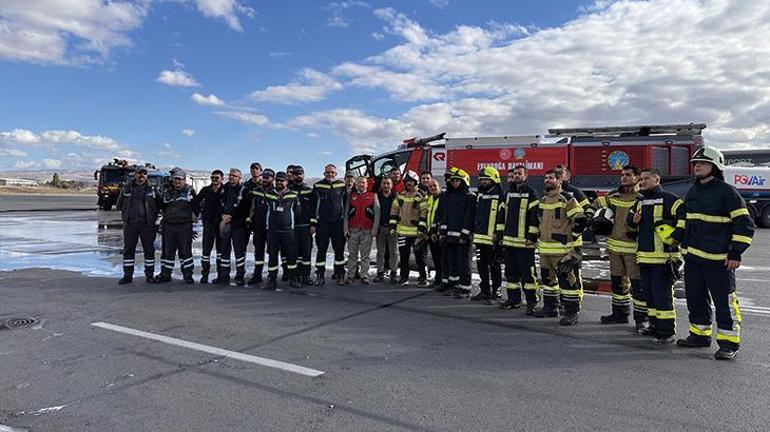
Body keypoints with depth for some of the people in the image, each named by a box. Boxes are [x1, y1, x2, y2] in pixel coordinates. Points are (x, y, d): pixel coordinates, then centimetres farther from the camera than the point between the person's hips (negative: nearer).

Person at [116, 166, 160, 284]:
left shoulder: (152, 189, 4)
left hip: (147, 224, -1)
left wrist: (153, 216, 4)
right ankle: (127, 275, 13)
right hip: (130, 224, 1)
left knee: (149, 250, 3)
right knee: (128, 250, 5)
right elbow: (119, 204, 16)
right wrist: (128, 213, 8)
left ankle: (150, 275, 12)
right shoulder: (126, 187, 7)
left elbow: (159, 204, 10)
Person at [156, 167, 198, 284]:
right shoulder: (166, 192, 11)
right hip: (169, 225, 3)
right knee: (167, 251, 7)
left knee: (185, 251, -1)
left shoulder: (190, 191, 2)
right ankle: (165, 274, 15)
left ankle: (188, 275, 8)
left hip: (185, 226, -3)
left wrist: (194, 215, 0)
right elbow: (160, 206, 24)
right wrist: (166, 215, 17)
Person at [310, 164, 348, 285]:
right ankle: (320, 275, 8)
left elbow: (347, 204, 10)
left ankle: (339, 273, 18)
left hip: (338, 223, 1)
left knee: (339, 249, 6)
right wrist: (313, 223, -1)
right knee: (321, 249, 1)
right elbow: (312, 206, 4)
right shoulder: (317, 186, 3)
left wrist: (347, 221, 7)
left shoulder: (342, 186, 5)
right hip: (322, 223, -1)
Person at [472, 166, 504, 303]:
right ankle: (484, 290, 22)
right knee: (481, 265, 12)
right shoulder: (480, 194, 17)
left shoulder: (500, 196, -9)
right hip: (479, 236, 8)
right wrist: (473, 230, 18)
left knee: (494, 266, 2)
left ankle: (494, 291, 10)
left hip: (492, 238, -8)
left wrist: (498, 233, -17)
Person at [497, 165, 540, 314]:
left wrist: (532, 236, -16)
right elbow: (502, 214, 20)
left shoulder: (532, 194, -5)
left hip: (525, 241, -7)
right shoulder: (509, 193, 16)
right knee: (511, 271, 12)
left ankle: (532, 302, 5)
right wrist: (501, 233, 14)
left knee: (527, 272, -3)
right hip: (509, 240, 7)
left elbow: (536, 216, -12)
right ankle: (513, 299, 22)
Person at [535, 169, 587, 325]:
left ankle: (571, 313, 3)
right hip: (544, 248, 8)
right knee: (548, 278, 17)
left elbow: (580, 220, -13)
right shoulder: (542, 200, 13)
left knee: (567, 280, -5)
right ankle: (550, 308, 30)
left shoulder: (567, 199, -11)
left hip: (562, 249, -8)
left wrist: (570, 238, -7)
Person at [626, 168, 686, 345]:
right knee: (649, 293, 15)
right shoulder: (640, 202, 17)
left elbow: (684, 218, -14)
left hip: (663, 256, -8)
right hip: (644, 256, 8)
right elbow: (630, 222, 26)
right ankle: (655, 325, 27)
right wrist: (633, 221, 4)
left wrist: (675, 237, -18)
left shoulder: (670, 200, -7)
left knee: (662, 294, -8)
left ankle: (668, 331, -1)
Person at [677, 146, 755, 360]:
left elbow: (744, 224, -10)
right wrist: (684, 246, 22)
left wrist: (736, 253, -14)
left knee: (724, 301, -1)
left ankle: (729, 342, 9)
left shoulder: (727, 192, -9)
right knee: (695, 299, 14)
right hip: (692, 257, 8)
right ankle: (700, 335, 27)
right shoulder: (693, 191, 14)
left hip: (718, 259, -7)